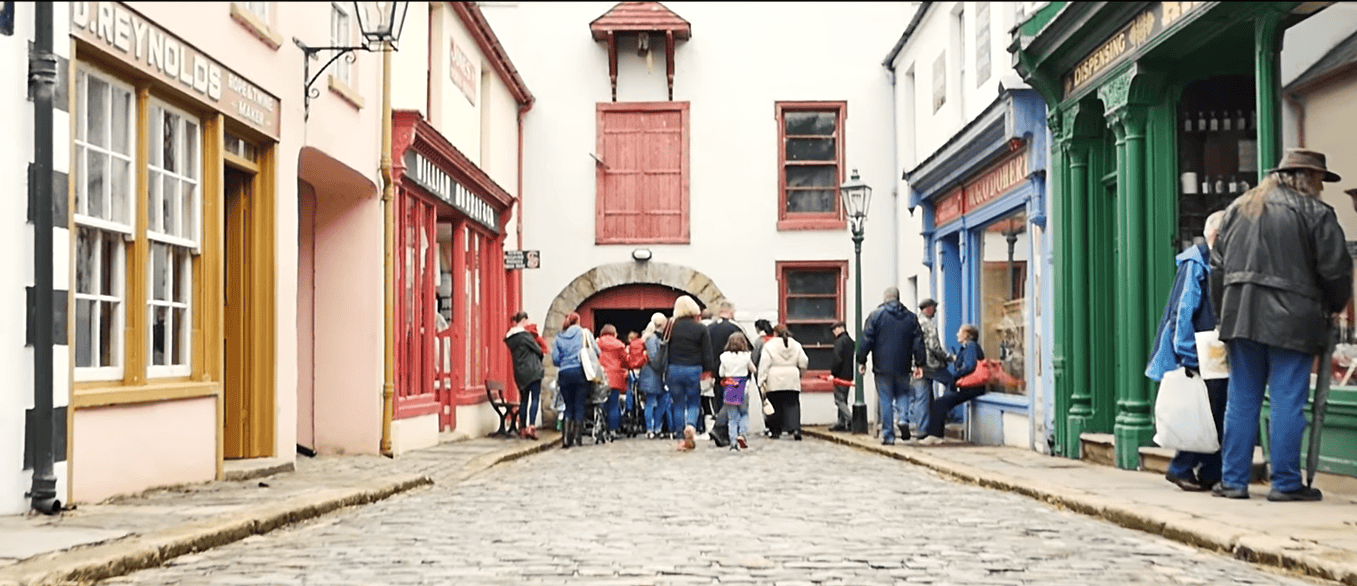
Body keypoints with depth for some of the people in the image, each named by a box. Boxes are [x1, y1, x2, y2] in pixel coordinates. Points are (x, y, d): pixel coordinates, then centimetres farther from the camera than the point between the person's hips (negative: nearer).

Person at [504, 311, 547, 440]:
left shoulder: (509, 337, 12)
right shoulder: (524, 334, -11)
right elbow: (538, 349, -7)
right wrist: (541, 354, 16)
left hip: (519, 371, 7)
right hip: (532, 370, -7)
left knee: (524, 399, 12)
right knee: (535, 398, -6)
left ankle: (523, 428, 10)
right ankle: (531, 426, -18)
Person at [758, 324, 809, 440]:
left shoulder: (769, 345, -3)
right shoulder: (796, 345, 8)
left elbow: (764, 364, -7)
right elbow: (804, 362, 8)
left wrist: (762, 381, -5)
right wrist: (801, 373, 26)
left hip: (775, 382, -2)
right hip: (792, 381, 2)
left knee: (776, 406, 6)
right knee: (792, 405, 1)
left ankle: (777, 431, 11)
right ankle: (795, 428, -16)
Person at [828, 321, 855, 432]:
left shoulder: (840, 341, -13)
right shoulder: (851, 341, 16)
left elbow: (837, 359, -20)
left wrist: (833, 373, -16)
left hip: (841, 375, -9)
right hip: (848, 375, 9)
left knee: (839, 400, -8)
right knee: (843, 400, 14)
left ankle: (852, 420, -18)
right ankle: (842, 423, 17)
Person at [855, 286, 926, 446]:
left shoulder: (876, 315, -2)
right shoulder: (911, 317, 8)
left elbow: (866, 341, -5)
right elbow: (918, 342, 7)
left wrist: (861, 361, 1)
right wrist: (919, 363, 12)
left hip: (882, 367, -2)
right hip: (903, 367, 2)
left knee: (885, 400, 1)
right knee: (902, 394, 16)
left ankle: (888, 435, 2)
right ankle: (904, 419, -11)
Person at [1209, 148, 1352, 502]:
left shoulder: (1237, 208, 14)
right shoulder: (1315, 213, -3)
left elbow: (1217, 267, 15)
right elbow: (1335, 270, -4)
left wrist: (1224, 311, 21)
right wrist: (1334, 307, 14)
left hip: (1240, 317, 5)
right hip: (1291, 321, -5)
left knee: (1241, 402, 9)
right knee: (1288, 403, 0)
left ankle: (1233, 480, 11)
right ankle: (1286, 483, 3)